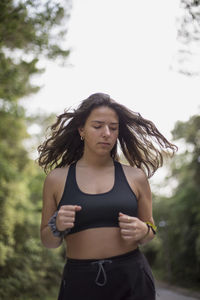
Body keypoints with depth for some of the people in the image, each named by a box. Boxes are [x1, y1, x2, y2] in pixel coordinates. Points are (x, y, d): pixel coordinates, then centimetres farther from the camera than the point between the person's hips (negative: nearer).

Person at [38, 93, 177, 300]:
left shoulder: (135, 176, 2)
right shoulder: (57, 179, 1)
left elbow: (150, 233, 12)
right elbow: (48, 242, 8)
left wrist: (142, 230, -10)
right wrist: (57, 226, -13)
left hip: (133, 281, 1)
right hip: (79, 283, 0)